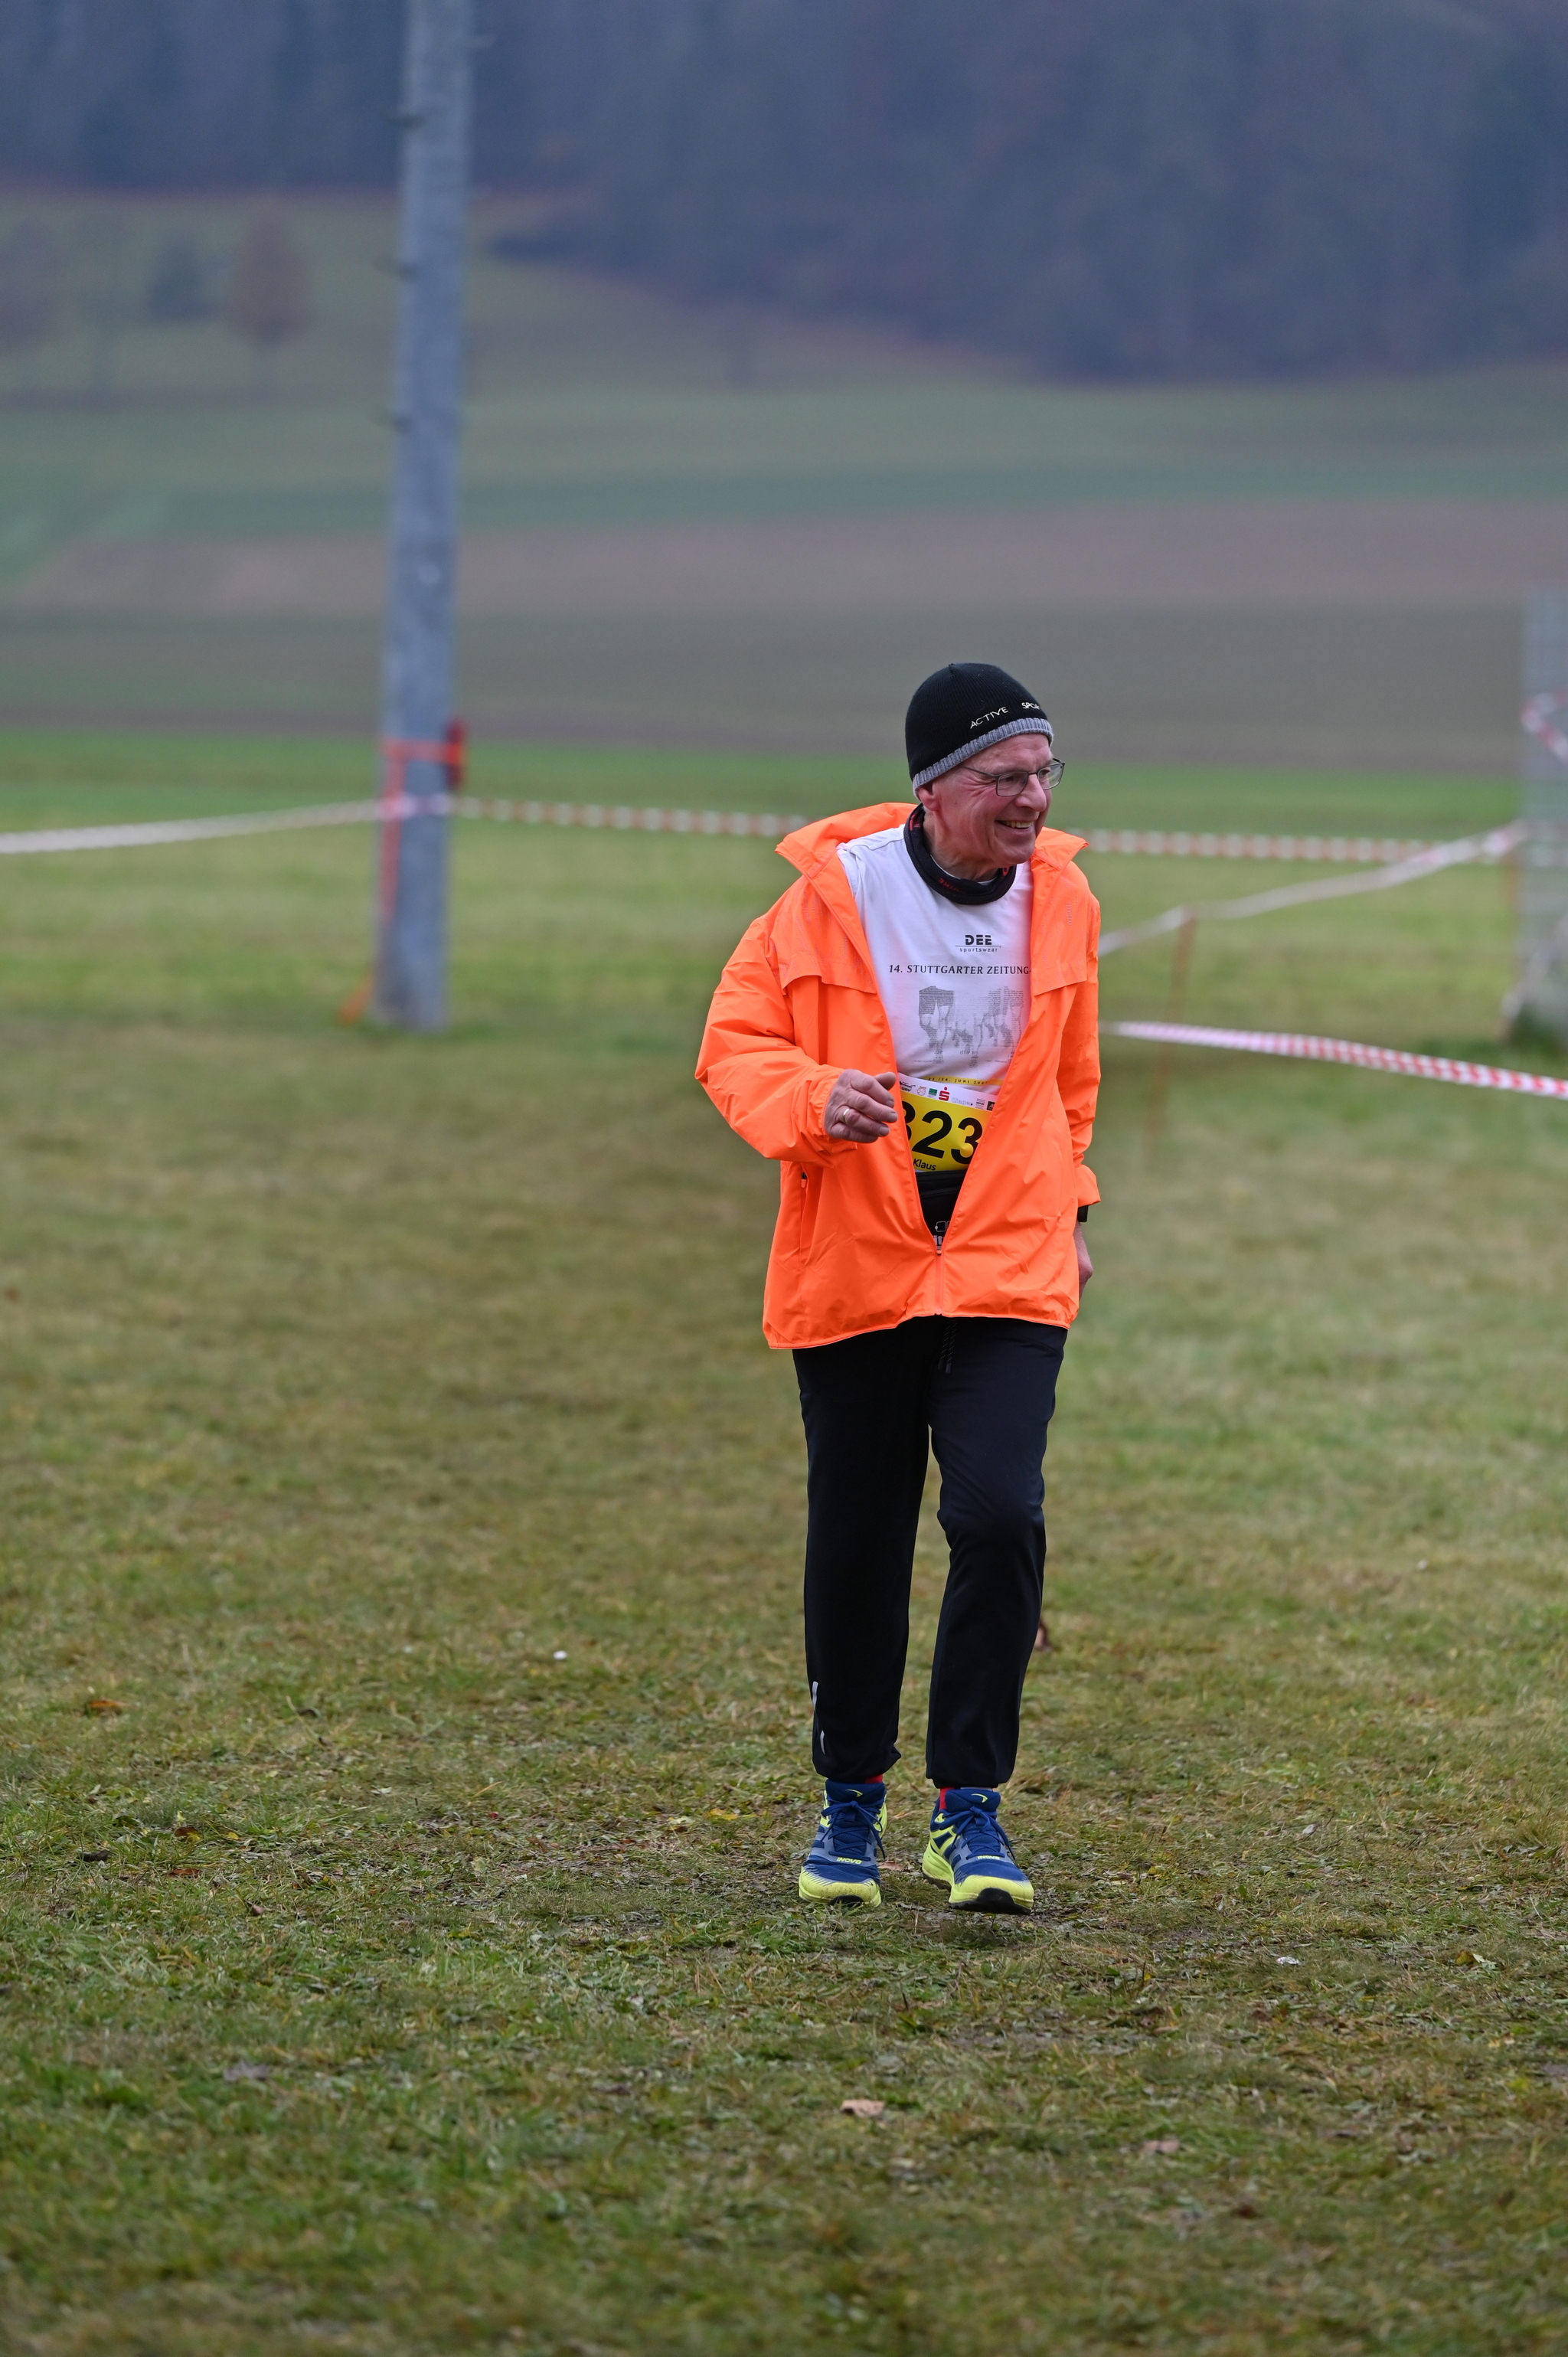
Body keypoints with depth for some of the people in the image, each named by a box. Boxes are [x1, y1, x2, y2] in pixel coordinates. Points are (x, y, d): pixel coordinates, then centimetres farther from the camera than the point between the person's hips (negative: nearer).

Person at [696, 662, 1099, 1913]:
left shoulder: (1062, 902, 3)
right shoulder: (834, 893, -8)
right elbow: (735, 1044, -3)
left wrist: (1065, 1204, 22)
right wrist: (811, 1101, -22)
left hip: (1009, 1267, 1)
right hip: (853, 1269, -1)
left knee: (1000, 1517, -15)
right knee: (856, 1544, 6)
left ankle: (969, 1807, -3)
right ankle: (852, 1799, 24)